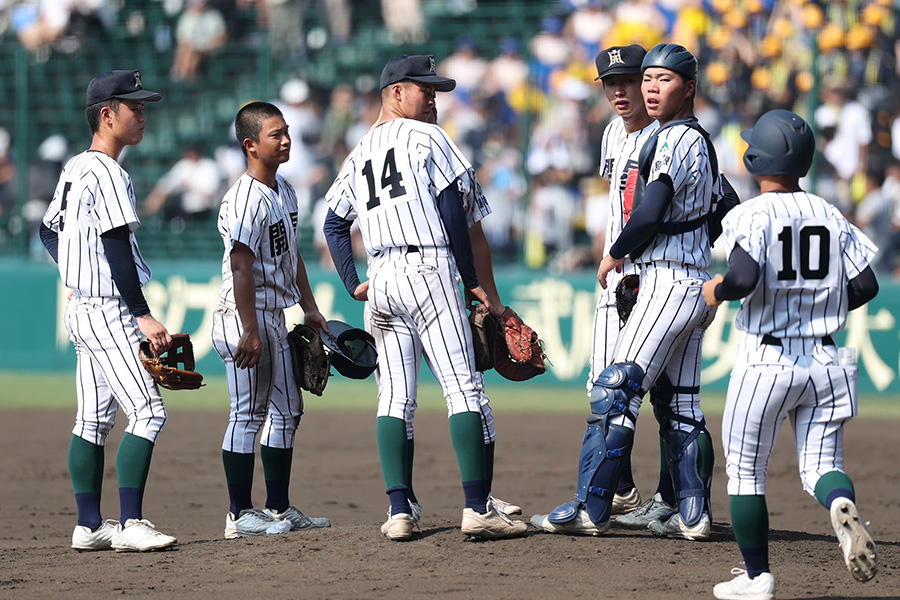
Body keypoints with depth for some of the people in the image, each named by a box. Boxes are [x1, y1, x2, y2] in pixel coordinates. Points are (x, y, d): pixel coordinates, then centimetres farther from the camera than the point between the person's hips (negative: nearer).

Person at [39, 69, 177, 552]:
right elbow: (117, 249, -22)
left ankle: (89, 526, 13)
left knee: (93, 421, 11)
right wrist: (143, 315, -23)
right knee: (147, 411, -14)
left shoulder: (74, 169, 14)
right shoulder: (107, 174, -16)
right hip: (109, 313, -10)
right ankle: (130, 524, -20)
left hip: (82, 310, 10)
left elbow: (49, 231, 26)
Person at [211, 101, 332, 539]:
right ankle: (240, 515, -2)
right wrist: (250, 331, -26)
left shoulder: (285, 192, 12)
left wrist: (310, 307, 18)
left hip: (275, 316, 10)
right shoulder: (245, 200, -18)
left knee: (286, 411, 14)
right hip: (244, 317, -10)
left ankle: (279, 508, 20)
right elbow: (241, 266, -23)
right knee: (248, 415, -6)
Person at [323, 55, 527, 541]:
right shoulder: (426, 138, 3)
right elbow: (455, 210, -5)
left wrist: (354, 286, 15)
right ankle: (478, 508, -17)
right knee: (464, 387, -9)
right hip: (428, 271, -7)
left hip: (379, 281, 7)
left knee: (396, 398, 7)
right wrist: (475, 283, -2)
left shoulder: (359, 154, 22)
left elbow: (334, 223, 17)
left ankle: (400, 510, -1)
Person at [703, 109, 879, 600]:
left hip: (765, 361, -4)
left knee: (745, 471, 11)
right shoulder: (830, 216, 5)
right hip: (824, 363, 4)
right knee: (820, 466, 8)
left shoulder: (753, 215, -10)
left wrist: (717, 291, -5)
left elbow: (745, 278, -26)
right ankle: (842, 504, -27)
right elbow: (865, 286, 2)